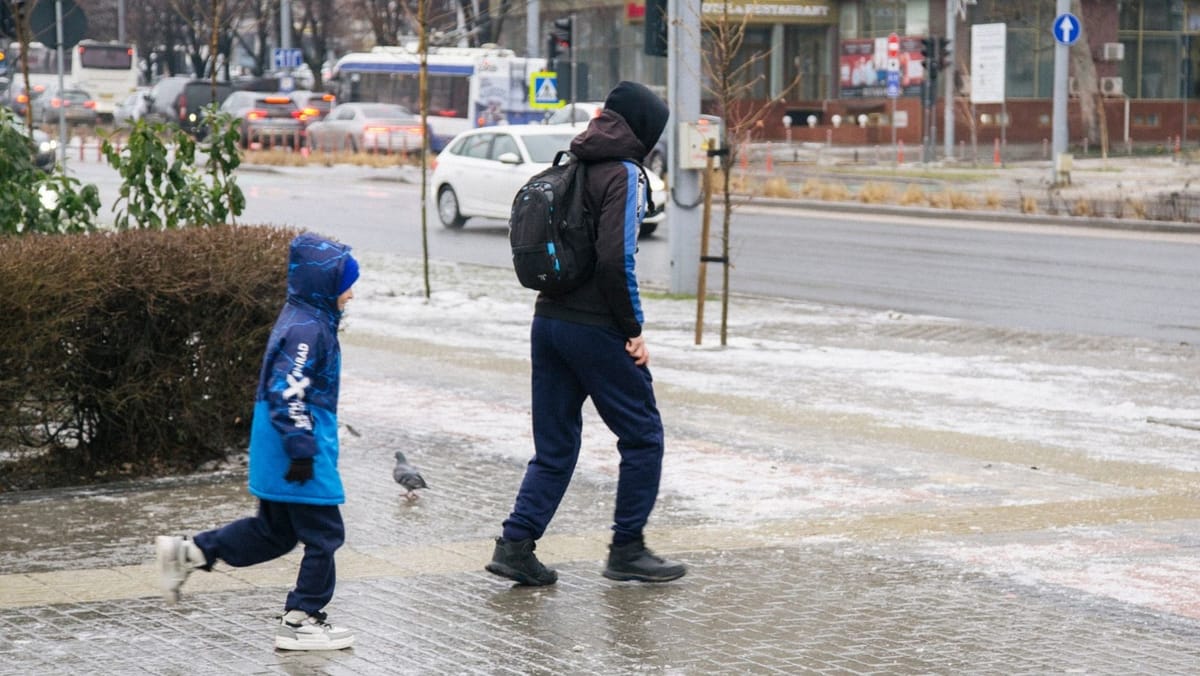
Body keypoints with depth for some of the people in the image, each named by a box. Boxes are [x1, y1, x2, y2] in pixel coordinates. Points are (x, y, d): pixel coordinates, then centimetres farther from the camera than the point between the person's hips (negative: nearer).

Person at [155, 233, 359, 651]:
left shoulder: (306, 319, 14)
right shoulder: (307, 329, -19)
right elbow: (288, 392, -25)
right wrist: (301, 451, -25)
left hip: (274, 455, 11)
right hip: (297, 453, -11)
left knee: (273, 532, 19)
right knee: (324, 534, 0)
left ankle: (186, 553, 18)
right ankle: (301, 621, 8)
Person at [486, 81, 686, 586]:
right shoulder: (624, 174, -11)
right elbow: (615, 260, -21)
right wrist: (634, 330, -11)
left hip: (548, 319, 7)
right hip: (597, 329, -7)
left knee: (555, 447, 12)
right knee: (642, 435, 8)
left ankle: (516, 544, 3)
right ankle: (627, 549, 11)